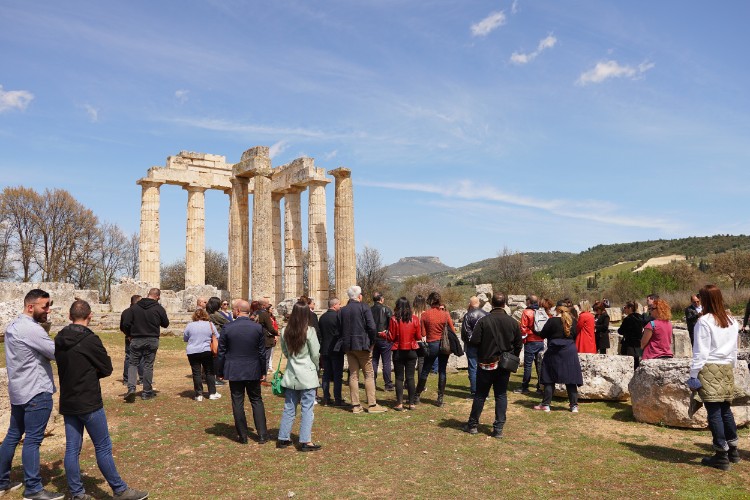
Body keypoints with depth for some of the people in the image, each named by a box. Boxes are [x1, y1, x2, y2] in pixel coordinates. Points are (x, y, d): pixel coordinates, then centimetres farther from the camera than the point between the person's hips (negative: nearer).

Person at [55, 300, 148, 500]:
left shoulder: (59, 340, 3)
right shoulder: (90, 340, -18)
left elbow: (65, 366, 14)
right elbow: (107, 369, -10)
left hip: (67, 403, 7)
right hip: (89, 404, -7)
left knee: (72, 449, 12)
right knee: (103, 447, 2)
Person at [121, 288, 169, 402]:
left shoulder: (135, 307, -1)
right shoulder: (159, 308, -7)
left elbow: (126, 324, -1)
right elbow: (166, 324, 3)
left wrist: (130, 335, 16)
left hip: (136, 340, 1)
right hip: (152, 341, -1)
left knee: (133, 363, 12)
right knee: (148, 365, 6)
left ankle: (131, 388, -6)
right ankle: (147, 392, 12)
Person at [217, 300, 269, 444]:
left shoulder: (227, 328, -10)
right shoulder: (258, 328, -5)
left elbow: (221, 352, -4)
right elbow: (262, 352, 0)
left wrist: (220, 372, 7)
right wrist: (263, 371, 10)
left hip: (234, 371, -1)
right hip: (253, 371, 2)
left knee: (238, 402, 8)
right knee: (257, 401, 12)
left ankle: (242, 436, 14)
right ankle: (262, 435, 12)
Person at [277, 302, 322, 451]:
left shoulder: (285, 331, 0)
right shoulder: (309, 331, -14)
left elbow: (285, 352, 11)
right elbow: (315, 354, -7)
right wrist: (315, 367, 10)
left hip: (291, 374, 5)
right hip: (307, 374, -5)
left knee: (289, 407, 14)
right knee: (307, 408, 2)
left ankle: (283, 438, 20)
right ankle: (305, 441, 4)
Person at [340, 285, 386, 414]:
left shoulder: (342, 310, 6)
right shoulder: (364, 308, -9)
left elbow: (340, 329, 5)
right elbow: (372, 327, -15)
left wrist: (345, 343, 12)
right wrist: (371, 343, -2)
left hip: (348, 346, 5)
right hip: (362, 345, -5)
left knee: (353, 375, 9)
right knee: (369, 375, 3)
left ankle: (355, 405, 11)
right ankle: (372, 404, 3)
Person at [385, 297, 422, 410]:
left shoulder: (394, 319, -11)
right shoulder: (415, 319, -5)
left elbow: (391, 338, -8)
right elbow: (419, 337, 0)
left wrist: (384, 333, 12)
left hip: (398, 351, -2)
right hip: (411, 351, 2)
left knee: (399, 378, 6)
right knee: (410, 377, 8)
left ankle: (399, 403, 4)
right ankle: (411, 403, 10)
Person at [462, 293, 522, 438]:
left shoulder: (483, 321, -15)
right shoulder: (513, 322, -3)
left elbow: (474, 341, -15)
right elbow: (519, 344, 3)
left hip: (486, 364, -2)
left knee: (480, 395, 9)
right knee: (501, 395, 10)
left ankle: (473, 425, 19)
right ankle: (498, 428, 9)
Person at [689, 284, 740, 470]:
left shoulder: (704, 321, -11)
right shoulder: (732, 321, 9)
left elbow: (700, 352, -11)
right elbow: (734, 350, 16)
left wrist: (694, 374, -6)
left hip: (709, 370, -7)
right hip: (726, 369, 7)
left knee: (714, 412, -2)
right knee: (725, 409, 17)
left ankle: (721, 455, 3)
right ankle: (733, 449, 27)